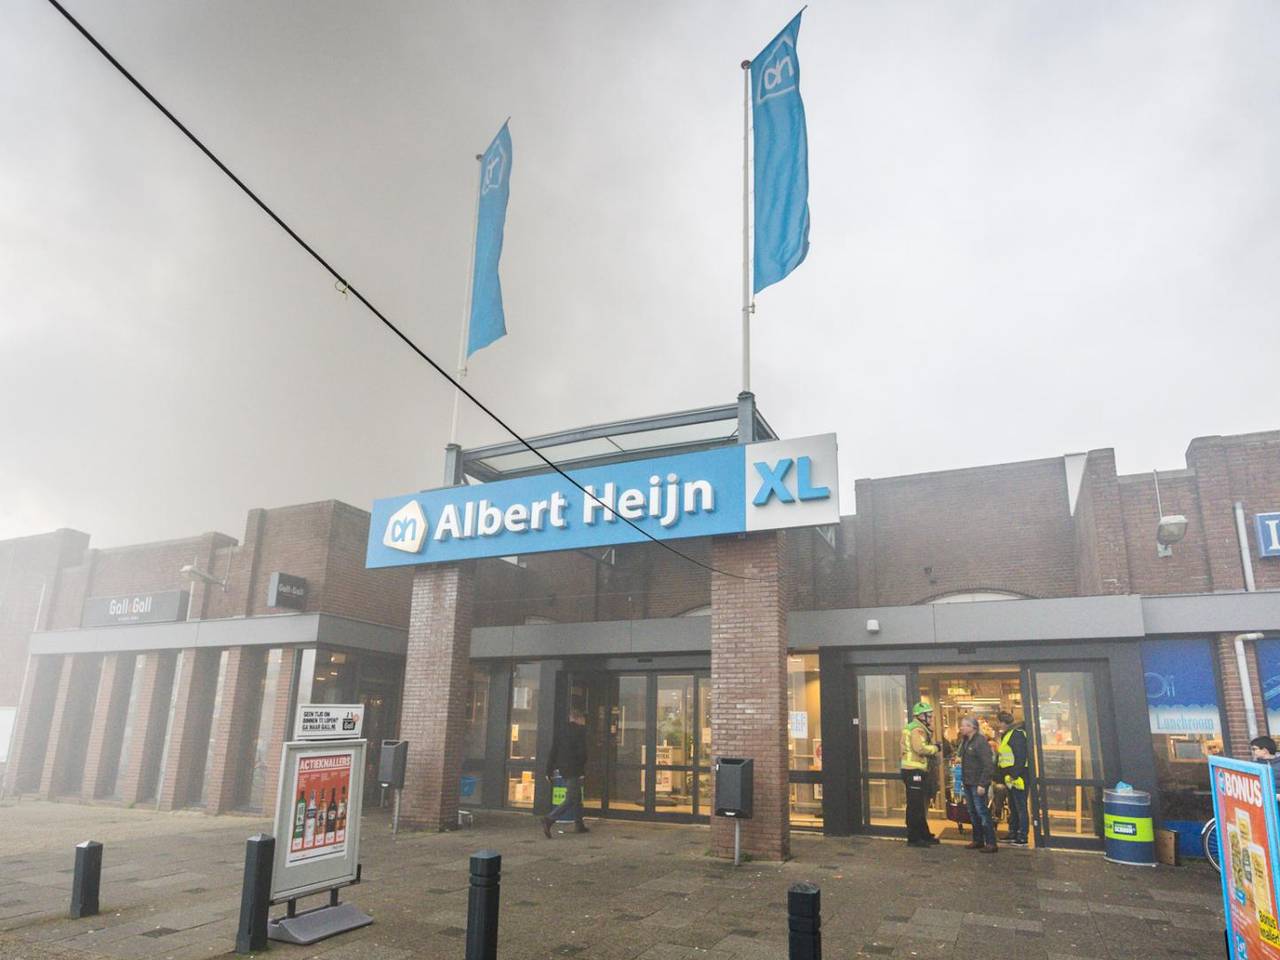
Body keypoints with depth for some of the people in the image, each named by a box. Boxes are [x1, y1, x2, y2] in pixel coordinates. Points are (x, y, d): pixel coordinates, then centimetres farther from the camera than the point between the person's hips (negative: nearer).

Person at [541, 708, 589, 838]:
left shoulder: (561, 731, 12)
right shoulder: (580, 730, -6)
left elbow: (553, 752, 11)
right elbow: (582, 752, -13)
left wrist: (549, 771, 12)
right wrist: (583, 769, -6)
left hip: (562, 770, 8)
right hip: (574, 770, -8)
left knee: (577, 797, 20)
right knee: (571, 800, -8)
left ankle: (579, 825, 23)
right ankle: (549, 819, -22)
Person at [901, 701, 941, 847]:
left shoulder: (919, 728, 20)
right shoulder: (917, 729, -14)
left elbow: (920, 748, 14)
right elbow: (920, 748, -27)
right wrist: (935, 748, -12)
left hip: (916, 771, 11)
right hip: (914, 772, -11)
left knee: (919, 806, 18)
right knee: (915, 806, -5)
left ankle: (925, 835, 28)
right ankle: (913, 838, 0)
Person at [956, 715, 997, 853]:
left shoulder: (980, 741, -15)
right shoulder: (965, 741, 11)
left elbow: (988, 765, -19)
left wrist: (982, 784, -21)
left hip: (978, 784, -9)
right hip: (968, 783, 9)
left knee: (982, 812, -5)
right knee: (973, 813, 14)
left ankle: (991, 843, 3)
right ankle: (978, 840, 24)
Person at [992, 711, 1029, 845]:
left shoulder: (1017, 734, -14)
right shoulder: (1005, 735, 15)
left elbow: (1020, 758, -20)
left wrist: (1013, 776, -22)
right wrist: (999, 776, 17)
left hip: (1018, 778, -10)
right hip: (1008, 777, 10)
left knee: (1020, 808, -2)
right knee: (1012, 807, 16)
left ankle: (1022, 837, 4)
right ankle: (1013, 834, 25)